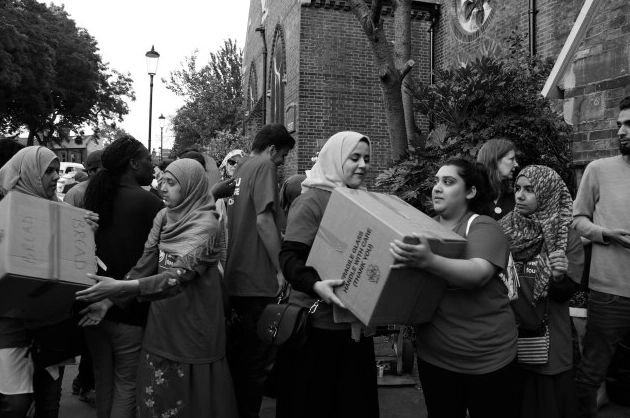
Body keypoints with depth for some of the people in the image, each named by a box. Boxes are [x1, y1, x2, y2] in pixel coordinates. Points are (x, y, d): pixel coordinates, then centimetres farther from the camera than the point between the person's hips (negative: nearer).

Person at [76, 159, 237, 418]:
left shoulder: (205, 225, -17)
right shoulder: (163, 217, 4)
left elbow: (180, 276, -28)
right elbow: (144, 265, 4)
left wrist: (121, 287, -36)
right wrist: (109, 300, -6)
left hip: (193, 328, -6)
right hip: (161, 323, 6)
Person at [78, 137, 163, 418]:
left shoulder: (91, 196, 3)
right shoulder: (149, 203, -16)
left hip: (92, 305, 6)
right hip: (130, 310, -6)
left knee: (103, 380, 19)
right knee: (127, 383, 6)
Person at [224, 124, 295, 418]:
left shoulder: (239, 170, 15)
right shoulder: (263, 167, -10)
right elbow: (264, 220, -20)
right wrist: (281, 271, -15)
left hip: (235, 278, 9)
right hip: (258, 280, -9)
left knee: (239, 352, 20)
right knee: (257, 358, 2)